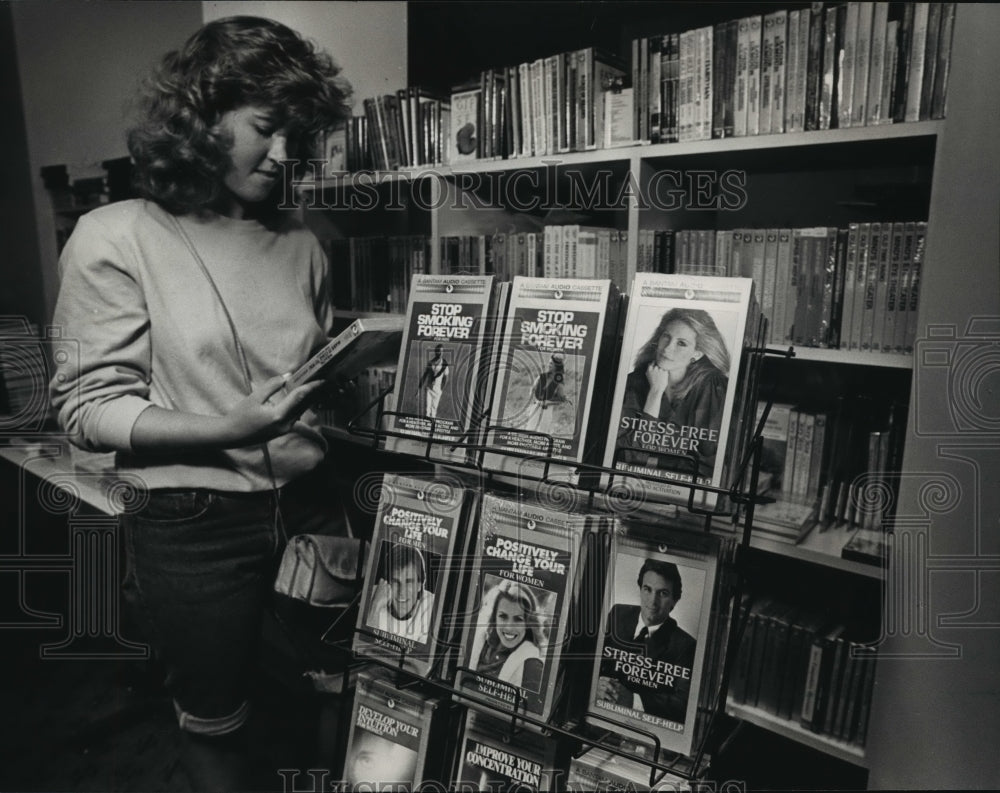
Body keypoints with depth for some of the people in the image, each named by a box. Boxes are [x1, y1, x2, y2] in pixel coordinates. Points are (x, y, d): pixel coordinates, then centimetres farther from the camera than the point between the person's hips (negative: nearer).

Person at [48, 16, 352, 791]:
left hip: (308, 507, 4)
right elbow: (89, 406, -10)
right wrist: (230, 430, -23)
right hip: (194, 526, -3)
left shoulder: (299, 243, 5)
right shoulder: (116, 239, -7)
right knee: (215, 721, 18)